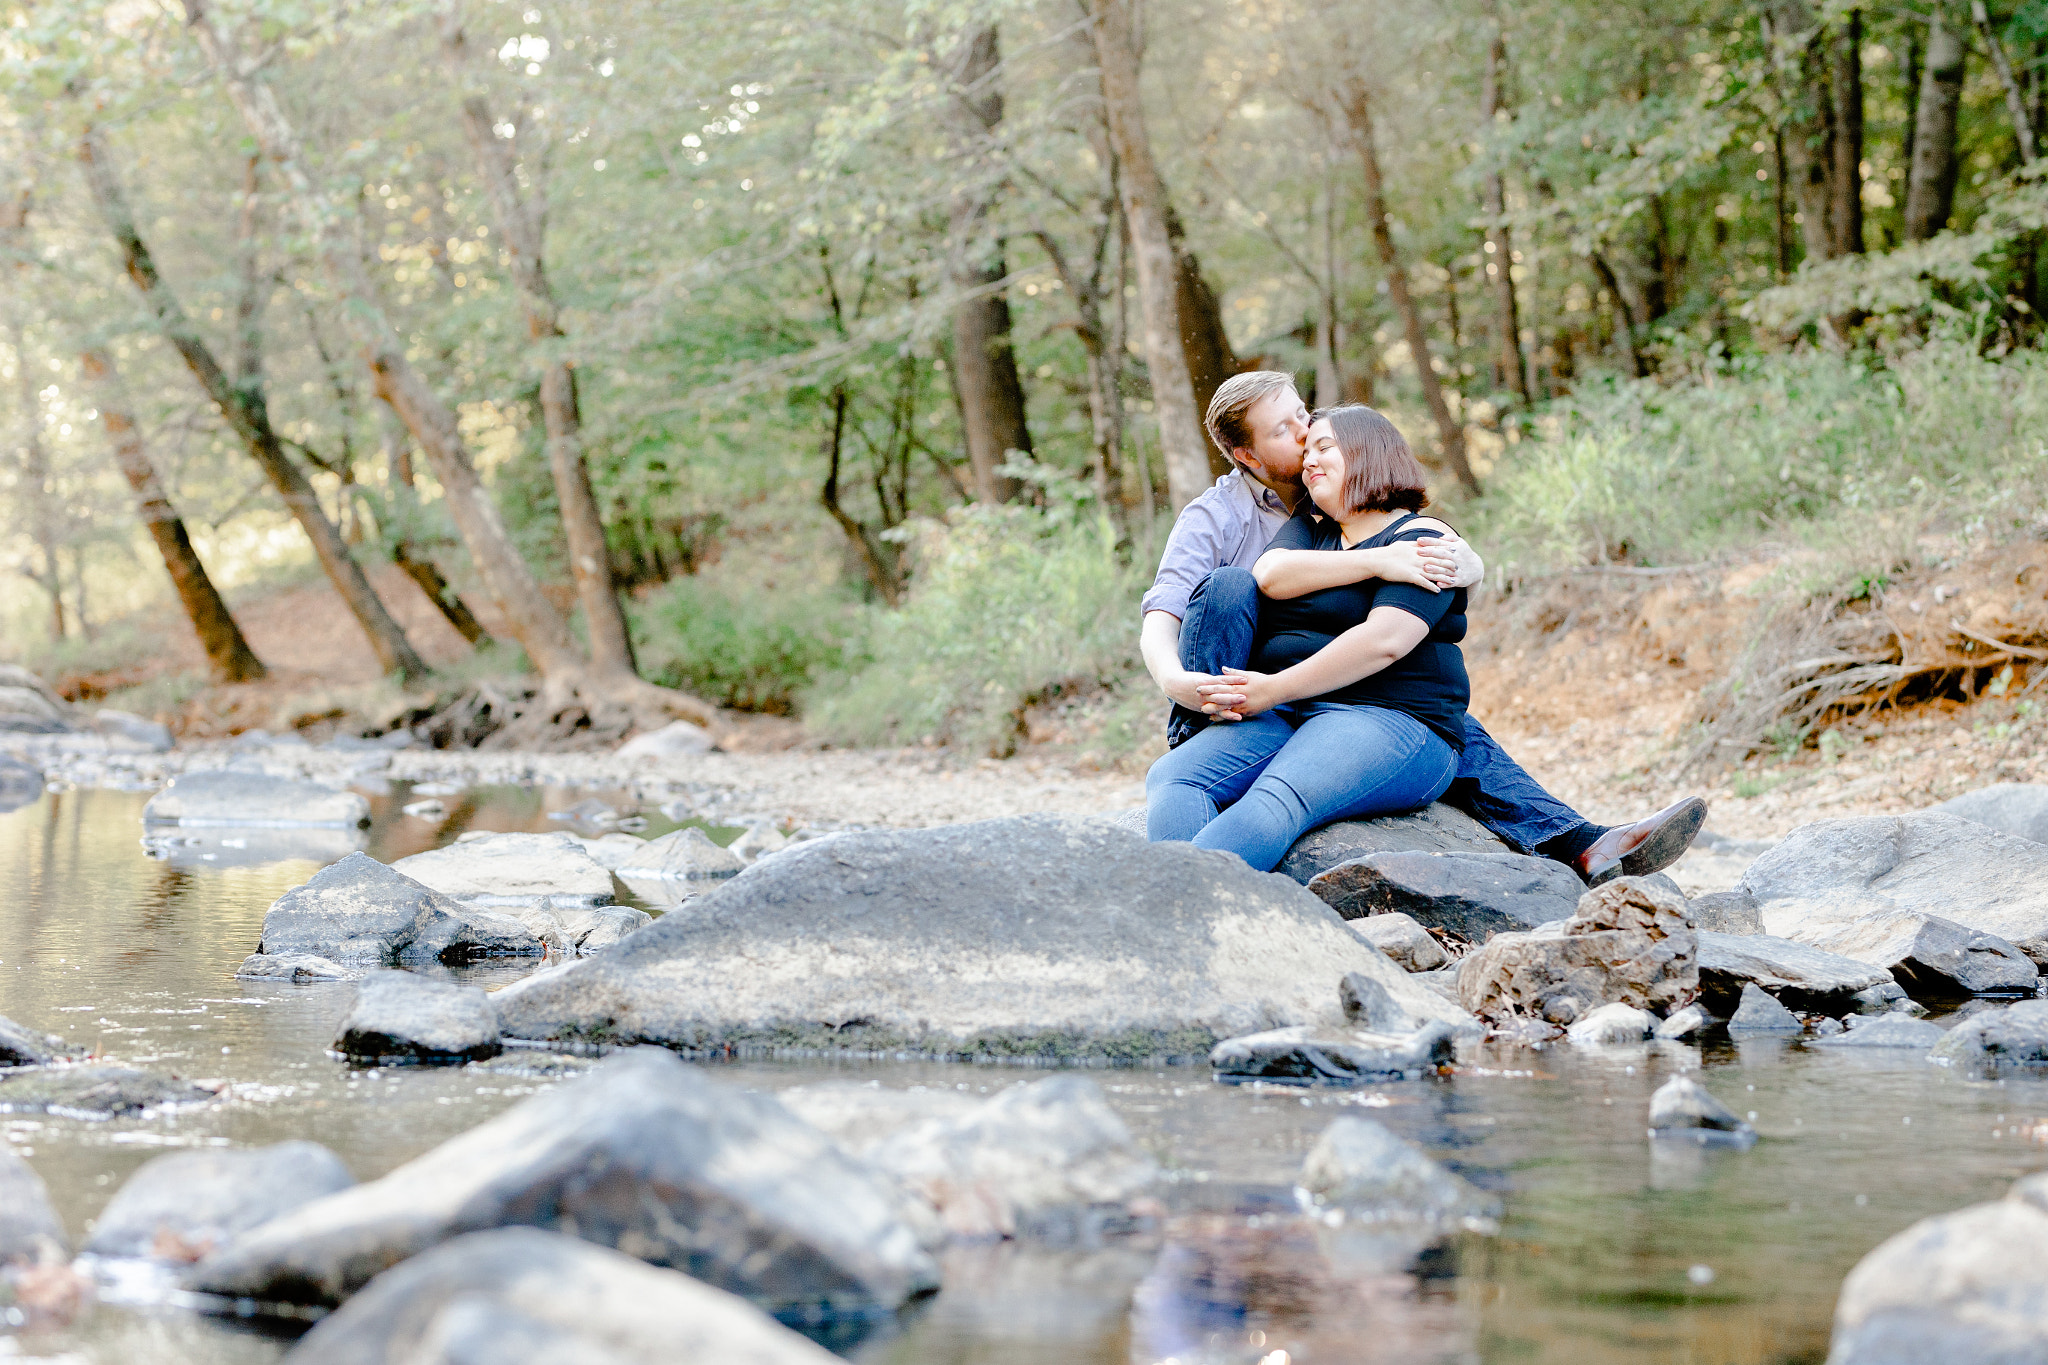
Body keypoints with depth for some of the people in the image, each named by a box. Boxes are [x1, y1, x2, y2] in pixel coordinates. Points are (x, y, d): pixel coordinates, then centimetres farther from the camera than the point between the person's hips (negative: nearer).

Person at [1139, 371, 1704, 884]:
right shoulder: (1214, 517, -8)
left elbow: (1474, 567, -4)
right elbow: (1159, 619, -23)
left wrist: (1459, 564, -31)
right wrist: (1173, 680, -48)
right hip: (1228, 714, -5)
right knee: (1227, 585, -28)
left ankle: (1580, 846, -30)